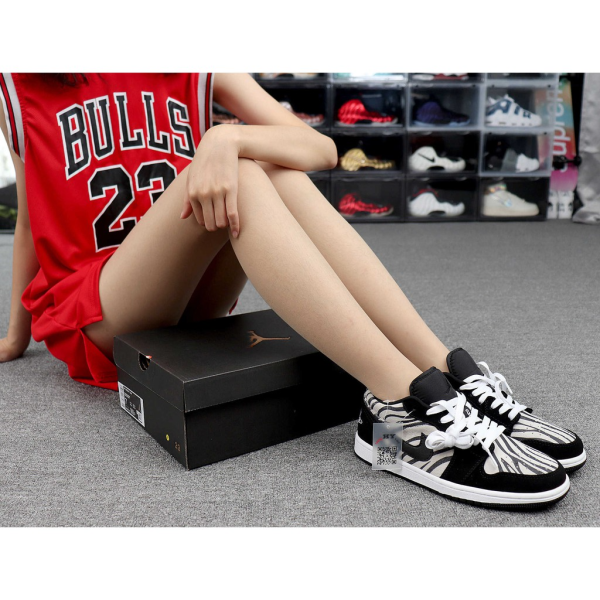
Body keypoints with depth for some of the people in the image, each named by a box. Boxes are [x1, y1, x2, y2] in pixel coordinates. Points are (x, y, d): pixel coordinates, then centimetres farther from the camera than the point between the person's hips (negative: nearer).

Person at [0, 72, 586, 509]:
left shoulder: (201, 73, 5)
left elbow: (322, 149, -8)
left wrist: (226, 138, -27)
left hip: (191, 304, 3)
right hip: (94, 322, -2)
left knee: (269, 164, -22)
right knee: (238, 176, -27)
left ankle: (448, 374, -29)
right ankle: (406, 404, -37)